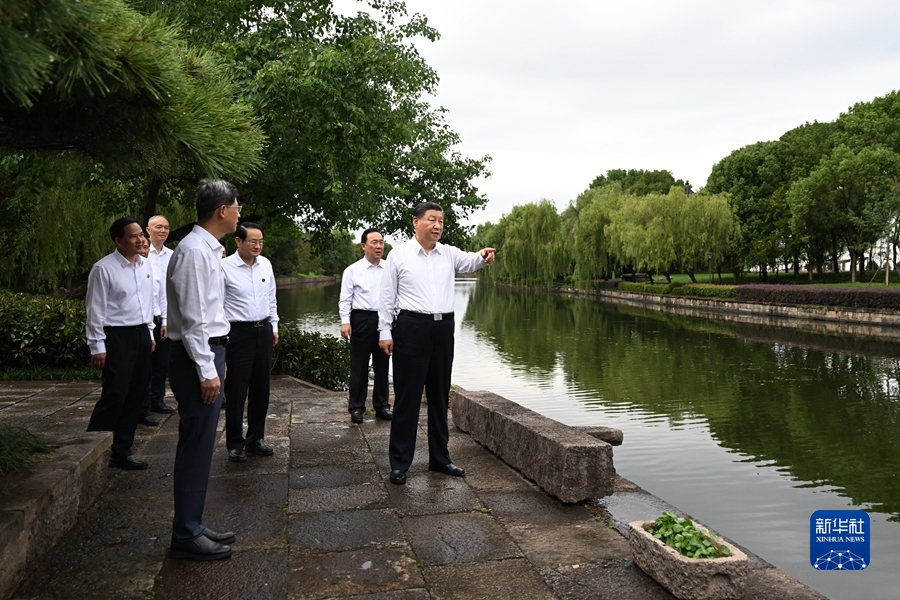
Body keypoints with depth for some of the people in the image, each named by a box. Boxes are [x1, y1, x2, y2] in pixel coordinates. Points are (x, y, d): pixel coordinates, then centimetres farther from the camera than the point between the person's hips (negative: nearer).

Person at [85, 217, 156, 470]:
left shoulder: (145, 266, 9)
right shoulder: (104, 268, -12)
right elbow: (95, 310, -11)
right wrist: (97, 347, -12)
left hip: (141, 334, 7)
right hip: (118, 336, -7)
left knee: (136, 395, 10)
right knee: (115, 395, -7)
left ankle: (121, 451, 21)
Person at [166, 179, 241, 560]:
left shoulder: (209, 250, 14)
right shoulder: (194, 251, -16)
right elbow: (192, 318, -20)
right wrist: (207, 371, -19)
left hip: (208, 352, 10)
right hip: (197, 357, -10)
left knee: (200, 446, 15)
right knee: (196, 447, -2)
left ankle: (192, 527, 27)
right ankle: (186, 536, 11)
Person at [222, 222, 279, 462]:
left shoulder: (265, 264, 6)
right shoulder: (225, 267, -11)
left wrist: (274, 327, 16)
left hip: (263, 331, 6)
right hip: (238, 332, -5)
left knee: (261, 388, 12)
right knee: (236, 390, 2)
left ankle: (256, 438, 27)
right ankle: (235, 443, 17)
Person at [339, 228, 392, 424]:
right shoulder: (352, 270, -1)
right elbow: (345, 299, -3)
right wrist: (345, 321, -13)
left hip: (385, 320, 3)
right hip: (362, 320, -3)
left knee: (382, 365, 12)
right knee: (359, 366, 5)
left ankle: (382, 406, 24)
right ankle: (356, 408, 16)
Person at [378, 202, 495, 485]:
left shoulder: (449, 253, 8)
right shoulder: (398, 255, -1)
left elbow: (469, 261, -10)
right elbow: (387, 297, -1)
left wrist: (482, 257, -32)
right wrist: (385, 332, -5)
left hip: (443, 327, 4)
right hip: (411, 327, -4)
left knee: (440, 395, 13)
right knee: (407, 395, 0)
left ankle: (439, 458, 25)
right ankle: (399, 462, 11)